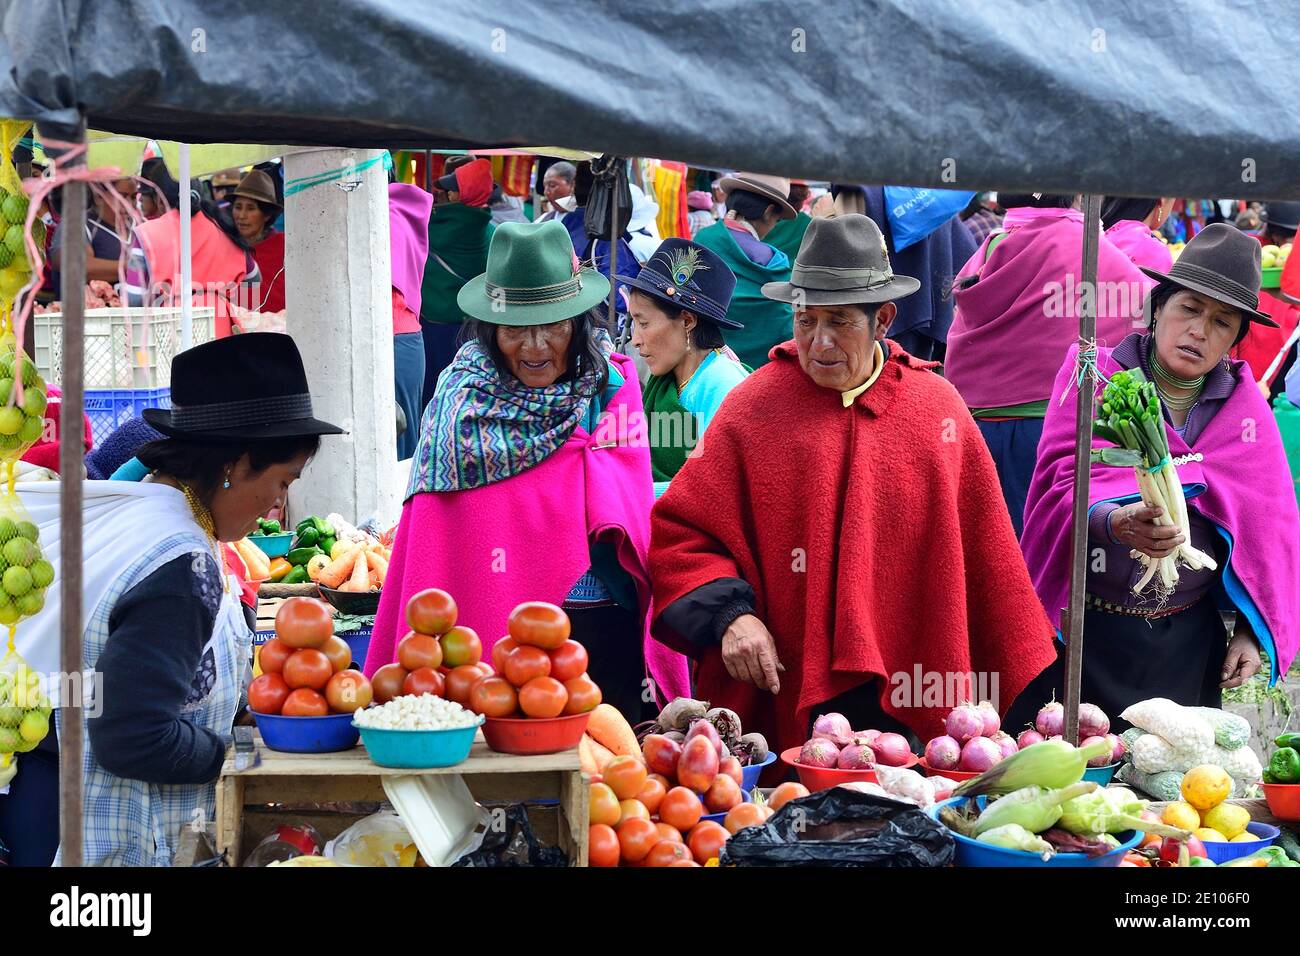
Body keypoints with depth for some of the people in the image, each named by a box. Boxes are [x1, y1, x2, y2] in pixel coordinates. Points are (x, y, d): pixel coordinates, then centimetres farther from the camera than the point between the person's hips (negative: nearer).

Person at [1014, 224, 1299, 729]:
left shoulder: (1246, 408, 6)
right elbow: (1064, 481, -14)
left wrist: (1251, 630, 5)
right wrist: (1116, 522, -34)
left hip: (1187, 640, 3)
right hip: (1087, 630, -3)